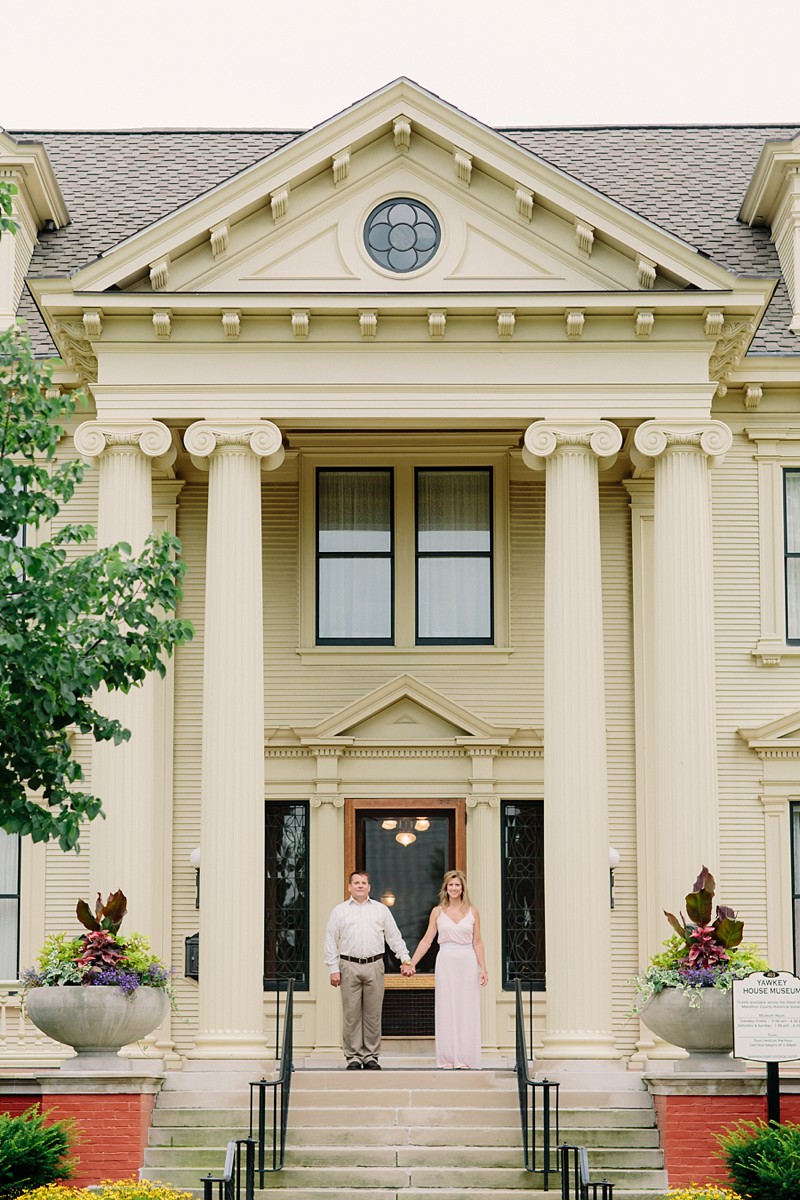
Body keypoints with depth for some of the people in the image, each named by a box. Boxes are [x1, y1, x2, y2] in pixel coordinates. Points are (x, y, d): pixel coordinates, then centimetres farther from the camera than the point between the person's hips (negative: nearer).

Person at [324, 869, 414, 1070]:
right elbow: (331, 941, 7)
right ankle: (353, 1057, 4)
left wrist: (405, 959, 3)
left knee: (373, 1014, 2)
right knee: (351, 1014, -1)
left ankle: (371, 1056, 8)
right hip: (349, 966, -1)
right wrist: (333, 969, -1)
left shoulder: (381, 910, 13)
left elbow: (394, 937, 13)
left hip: (374, 965, 1)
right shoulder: (340, 911, 9)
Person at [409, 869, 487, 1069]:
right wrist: (412, 962, -3)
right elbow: (427, 940, 4)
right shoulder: (438, 912, 5)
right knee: (447, 1009, 0)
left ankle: (467, 1057, 6)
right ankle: (449, 1058, 4)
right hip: (446, 962, 0)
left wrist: (483, 969, 0)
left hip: (468, 963, 0)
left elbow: (477, 943, 6)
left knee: (468, 1009, 1)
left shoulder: (472, 912, 6)